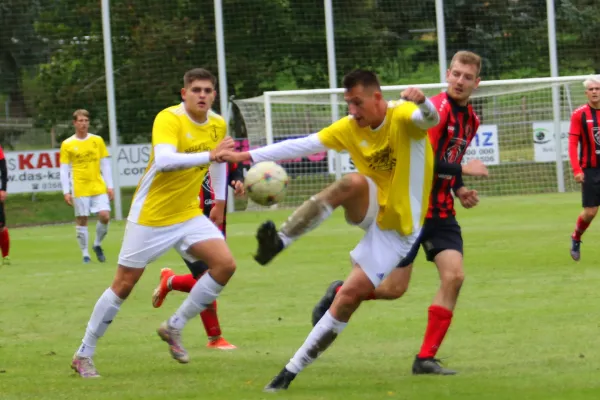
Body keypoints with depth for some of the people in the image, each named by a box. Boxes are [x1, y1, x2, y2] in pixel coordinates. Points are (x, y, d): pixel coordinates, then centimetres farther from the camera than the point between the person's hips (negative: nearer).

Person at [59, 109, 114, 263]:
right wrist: (66, 192, -4)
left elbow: (105, 165, 10)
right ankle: (85, 254, 11)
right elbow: (64, 170, 2)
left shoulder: (97, 140, 7)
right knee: (82, 220, 0)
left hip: (98, 187, 2)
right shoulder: (67, 144, 1)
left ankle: (97, 244, 15)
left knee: (105, 216, -10)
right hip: (79, 189, -2)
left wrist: (109, 186, 5)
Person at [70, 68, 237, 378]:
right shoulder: (169, 119, -21)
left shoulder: (218, 125, 1)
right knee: (124, 285, 0)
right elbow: (163, 160, -39)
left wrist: (220, 201, 23)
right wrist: (208, 155, -45)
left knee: (225, 264, -12)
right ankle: (84, 355, 15)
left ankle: (174, 328, 5)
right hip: (151, 216, -6)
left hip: (188, 214, 6)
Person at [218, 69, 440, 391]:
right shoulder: (350, 128, 0)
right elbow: (303, 145, 0)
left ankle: (294, 369, -4)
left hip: (397, 227, -4)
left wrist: (421, 101, -63)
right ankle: (279, 242, -38)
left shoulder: (403, 117, -17)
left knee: (349, 296, -12)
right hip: (371, 210, 4)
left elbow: (431, 120, -39)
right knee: (353, 182, -31)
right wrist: (248, 156, -7)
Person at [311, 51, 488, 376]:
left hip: (440, 211, 7)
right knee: (394, 287, -4)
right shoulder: (437, 109, -17)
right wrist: (462, 170, -21)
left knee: (454, 276, -11)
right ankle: (339, 293, 28)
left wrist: (458, 188, 8)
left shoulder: (470, 119, 10)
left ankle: (426, 358, -3)